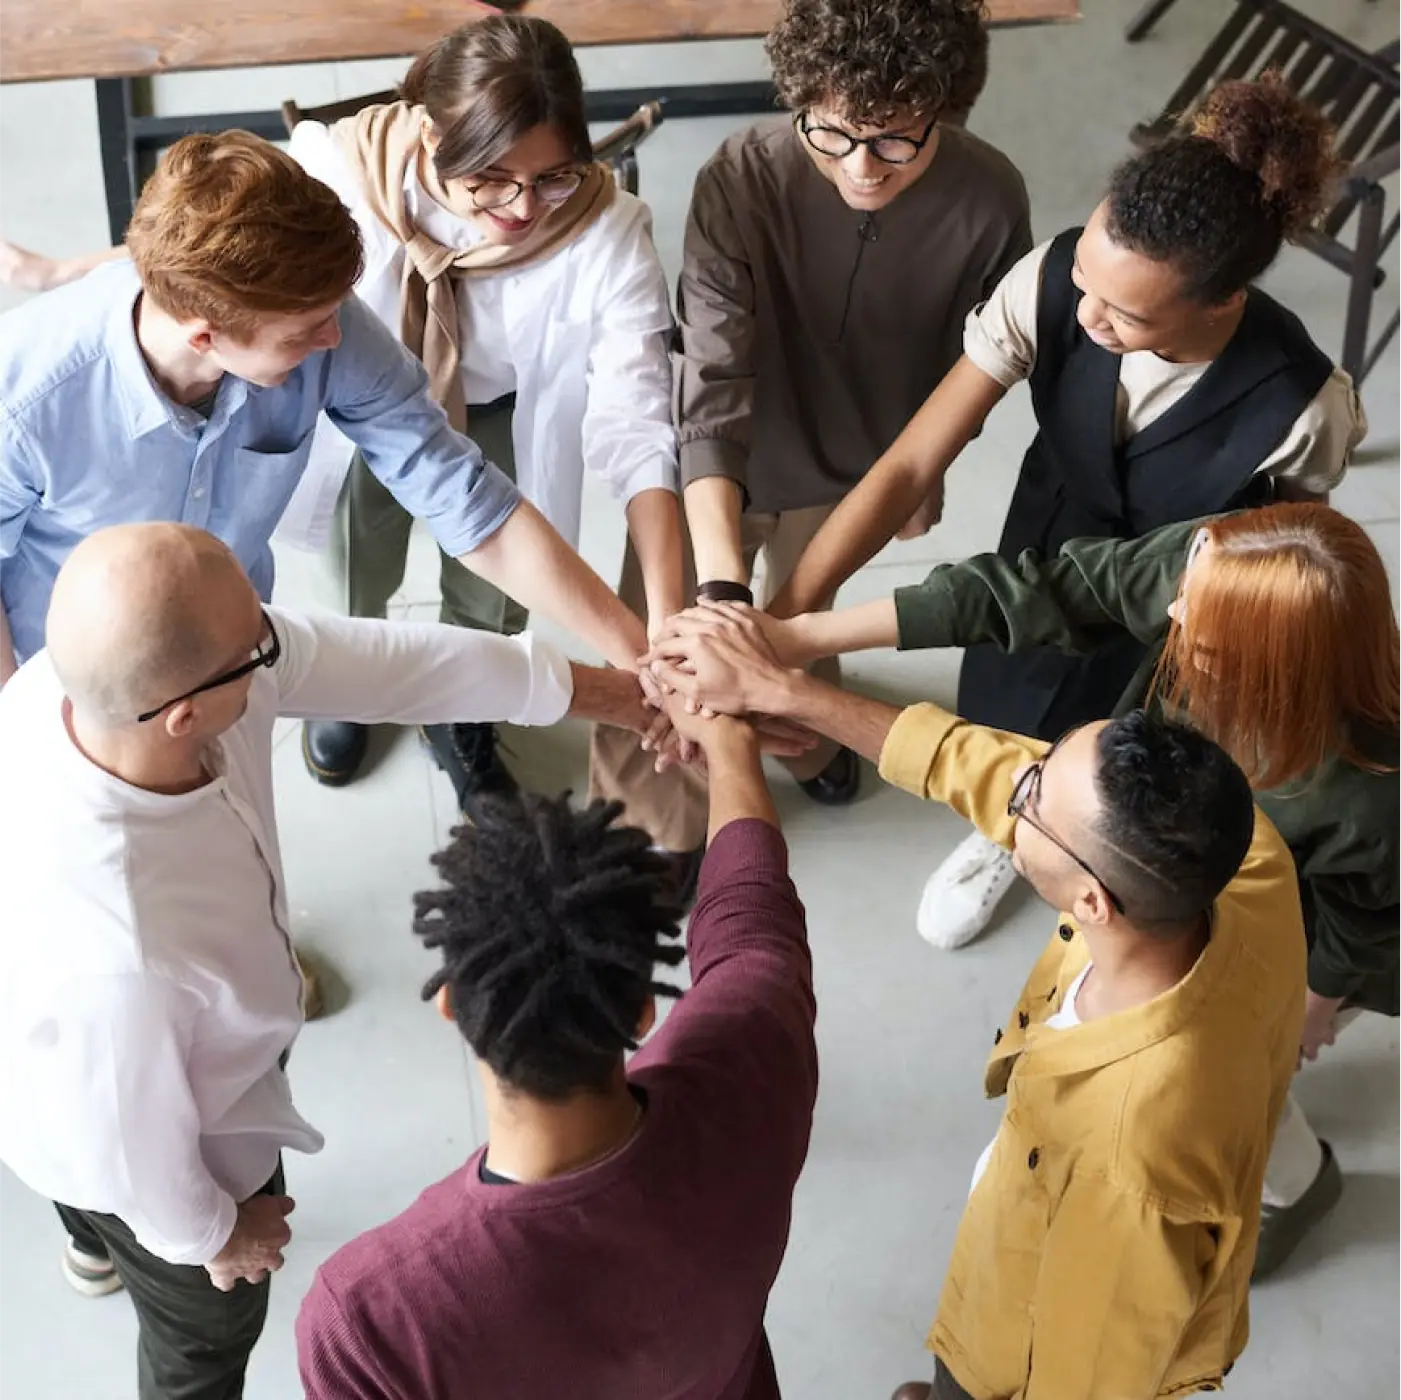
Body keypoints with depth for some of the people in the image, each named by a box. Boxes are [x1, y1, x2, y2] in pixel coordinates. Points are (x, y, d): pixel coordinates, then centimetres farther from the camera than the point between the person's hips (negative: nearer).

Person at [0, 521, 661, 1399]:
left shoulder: (98, 669, -32)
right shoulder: (116, 961, -51)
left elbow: (381, 659, -22)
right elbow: (132, 1145, -29)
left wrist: (605, 692, -13)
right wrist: (208, 1233, -6)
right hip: (131, 1134, -6)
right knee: (206, 1330, 29)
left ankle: (98, 1242, 79)